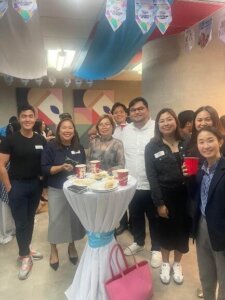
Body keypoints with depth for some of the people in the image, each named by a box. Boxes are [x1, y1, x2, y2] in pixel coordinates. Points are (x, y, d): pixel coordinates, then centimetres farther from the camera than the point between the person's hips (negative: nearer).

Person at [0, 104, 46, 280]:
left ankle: (26, 249, 35)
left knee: (30, 219, 16)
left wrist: (42, 180, 0)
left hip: (36, 185, 4)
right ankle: (25, 257, 20)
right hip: (17, 185, -4)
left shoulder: (41, 140, 1)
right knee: (21, 222, 5)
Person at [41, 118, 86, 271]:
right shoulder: (51, 147, -9)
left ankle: (72, 246, 36)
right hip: (57, 190, -3)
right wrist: (61, 167, -25)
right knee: (56, 219, 6)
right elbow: (45, 169, -12)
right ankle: (54, 250, 28)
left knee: (74, 218, 13)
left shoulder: (79, 148, 3)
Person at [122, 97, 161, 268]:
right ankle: (138, 242, 43)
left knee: (154, 218, 12)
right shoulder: (126, 130, 5)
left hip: (151, 184, -5)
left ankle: (156, 249, 33)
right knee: (135, 216, 21)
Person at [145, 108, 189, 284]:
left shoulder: (186, 144, 3)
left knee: (182, 229, 13)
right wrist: (159, 203, -12)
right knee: (165, 229, 12)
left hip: (184, 194, 3)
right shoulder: (152, 147, -6)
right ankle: (165, 264, 38)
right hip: (165, 195, -2)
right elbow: (152, 177, -9)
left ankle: (177, 264, 39)